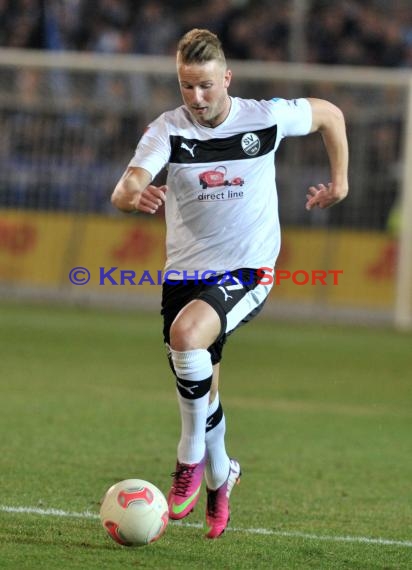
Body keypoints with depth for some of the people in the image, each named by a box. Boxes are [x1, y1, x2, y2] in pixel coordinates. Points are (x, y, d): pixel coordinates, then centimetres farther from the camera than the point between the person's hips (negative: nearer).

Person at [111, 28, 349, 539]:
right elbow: (123, 190, -25)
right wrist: (135, 194, -48)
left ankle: (192, 460, -14)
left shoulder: (266, 118, -9)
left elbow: (329, 114, 12)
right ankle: (219, 477, 40)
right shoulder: (168, 129, -9)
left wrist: (339, 182, 10)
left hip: (247, 271, -3)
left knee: (186, 334, -31)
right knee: (200, 389, 12)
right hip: (185, 270, 3)